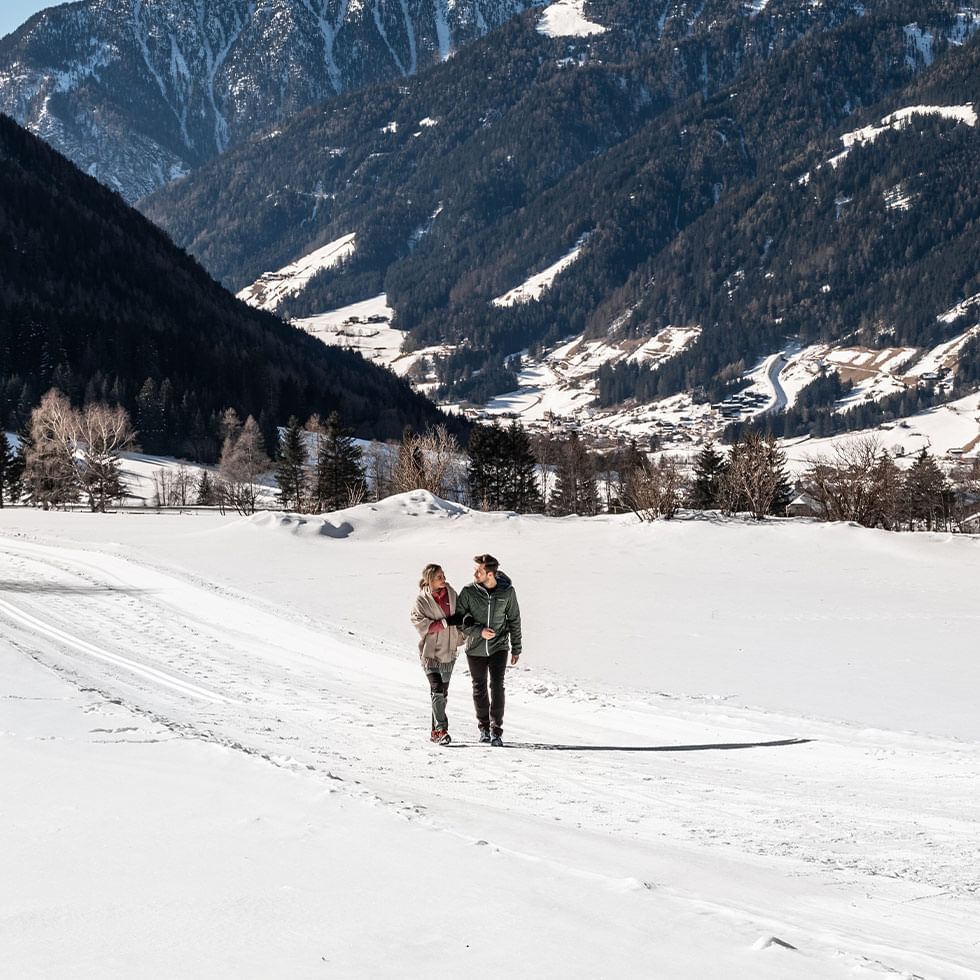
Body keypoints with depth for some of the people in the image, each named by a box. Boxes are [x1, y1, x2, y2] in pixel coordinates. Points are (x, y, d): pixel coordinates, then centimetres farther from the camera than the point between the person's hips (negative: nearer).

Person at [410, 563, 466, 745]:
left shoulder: (451, 593, 5)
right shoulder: (422, 599, -10)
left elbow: (459, 616, 19)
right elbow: (420, 624, -18)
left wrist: (461, 637, 14)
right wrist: (446, 622, -21)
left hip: (449, 651, 6)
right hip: (430, 651, -6)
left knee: (443, 692, 12)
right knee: (437, 690, -16)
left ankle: (436, 730, 23)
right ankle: (441, 730, -16)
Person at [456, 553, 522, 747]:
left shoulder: (507, 592, -7)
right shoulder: (469, 591, -9)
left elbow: (514, 620, 4)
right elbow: (459, 619, -3)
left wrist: (516, 649, 7)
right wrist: (479, 631, -18)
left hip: (499, 647, -1)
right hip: (475, 648, 1)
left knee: (497, 686, -12)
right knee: (479, 688, 10)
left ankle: (496, 730, -7)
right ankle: (484, 727, 26)